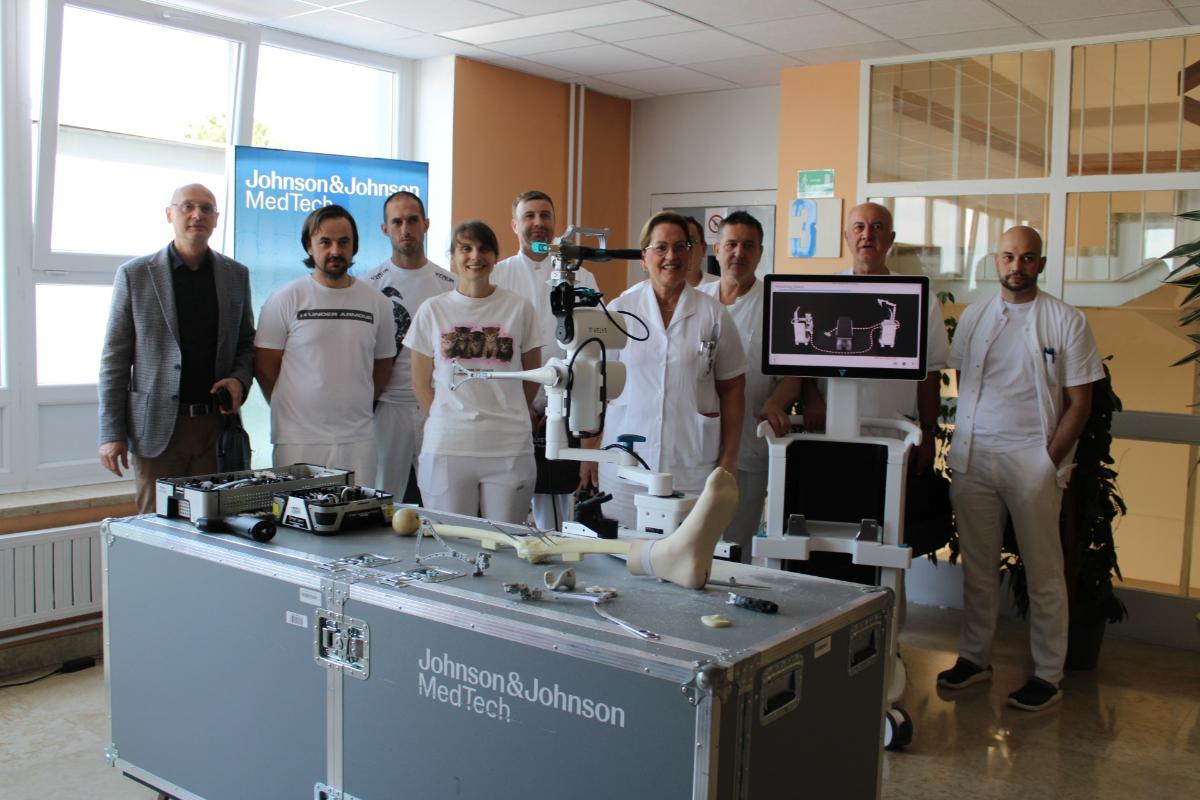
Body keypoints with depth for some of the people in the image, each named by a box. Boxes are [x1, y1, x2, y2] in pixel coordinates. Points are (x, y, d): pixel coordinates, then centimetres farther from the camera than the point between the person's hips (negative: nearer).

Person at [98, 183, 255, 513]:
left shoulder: (236, 275, 9)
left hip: (217, 423, 2)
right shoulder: (135, 274, 2)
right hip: (156, 428, -2)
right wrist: (111, 433, -3)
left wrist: (240, 379, -5)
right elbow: (115, 358, 2)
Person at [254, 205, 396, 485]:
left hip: (358, 441, 3)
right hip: (298, 440, -2)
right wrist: (293, 412, 6)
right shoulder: (286, 299, -1)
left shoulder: (378, 303, 8)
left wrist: (354, 409, 13)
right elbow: (265, 368, 2)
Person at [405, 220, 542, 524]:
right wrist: (446, 423, 7)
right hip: (446, 449, 0)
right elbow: (421, 383, 11)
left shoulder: (519, 308, 4)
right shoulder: (432, 310, 5)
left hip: (509, 448, 0)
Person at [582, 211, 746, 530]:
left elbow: (732, 388, 8)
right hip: (624, 461, 1)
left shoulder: (713, 313, 4)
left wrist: (729, 458, 3)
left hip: (692, 464, 0)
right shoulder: (618, 310, 5)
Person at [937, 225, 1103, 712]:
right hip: (974, 458, 3)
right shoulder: (974, 316, 10)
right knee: (977, 566, 10)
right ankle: (974, 658, 23)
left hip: (1032, 460, -3)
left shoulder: (1067, 321, -1)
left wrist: (1049, 461, -9)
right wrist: (965, 443, 3)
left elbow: (1079, 402, -2)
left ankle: (1047, 675, 14)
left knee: (1044, 572, 4)